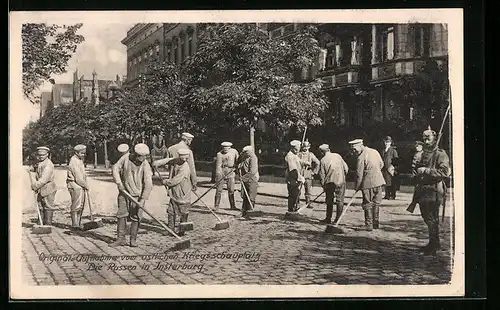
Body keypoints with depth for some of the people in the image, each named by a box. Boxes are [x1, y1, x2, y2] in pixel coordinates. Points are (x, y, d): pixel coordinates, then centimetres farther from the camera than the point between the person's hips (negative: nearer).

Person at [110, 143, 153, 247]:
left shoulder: (145, 166, -16)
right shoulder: (126, 158, -8)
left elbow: (148, 184, -19)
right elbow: (116, 168, 2)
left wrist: (143, 200, -24)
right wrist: (118, 182, -10)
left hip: (137, 195, -2)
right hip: (124, 192, 3)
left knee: (135, 217, -1)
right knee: (121, 215, 3)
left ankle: (133, 239, 10)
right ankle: (121, 239, 10)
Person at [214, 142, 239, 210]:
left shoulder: (234, 152, 1)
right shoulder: (219, 154, -9)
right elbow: (218, 165, -14)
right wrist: (218, 175, -23)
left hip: (231, 172, 2)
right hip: (221, 172, -2)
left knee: (231, 190, 4)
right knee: (219, 189, -1)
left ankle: (233, 206, 10)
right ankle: (216, 205, 7)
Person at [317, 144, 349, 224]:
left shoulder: (323, 160, -1)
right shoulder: (337, 156, 3)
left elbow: (322, 175, -1)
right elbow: (346, 168, 4)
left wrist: (324, 186, 10)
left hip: (329, 182, 0)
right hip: (340, 181, 0)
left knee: (329, 201, 12)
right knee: (339, 201, 6)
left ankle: (328, 219, 17)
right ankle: (337, 219, 5)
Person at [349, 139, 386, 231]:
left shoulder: (361, 157, -15)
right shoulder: (375, 152, 7)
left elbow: (359, 174, -14)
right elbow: (381, 165, 17)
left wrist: (357, 187, -4)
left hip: (368, 183, -7)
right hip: (379, 181, 7)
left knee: (368, 204, 3)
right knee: (376, 203, 16)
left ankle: (369, 225, 3)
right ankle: (376, 223, 21)